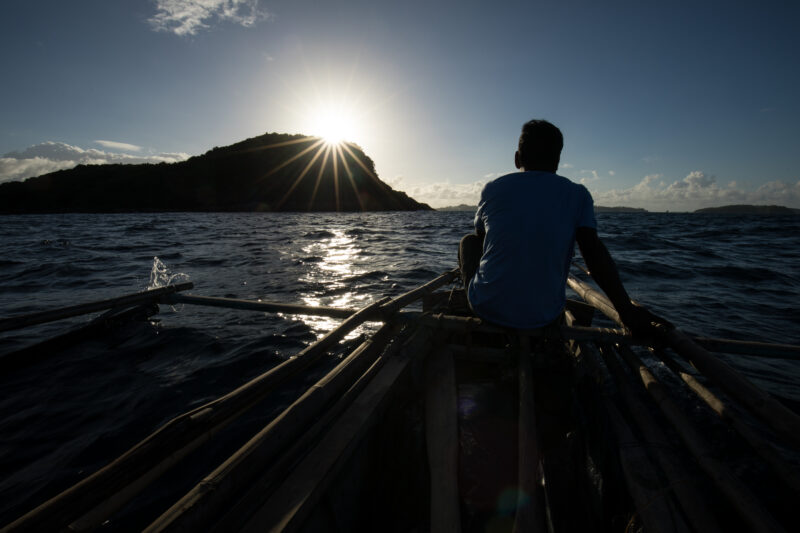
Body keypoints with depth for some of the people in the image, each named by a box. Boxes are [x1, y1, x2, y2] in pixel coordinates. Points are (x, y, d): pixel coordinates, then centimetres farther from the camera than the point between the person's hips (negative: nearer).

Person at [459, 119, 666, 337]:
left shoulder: (492, 189, 1)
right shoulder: (577, 194, 2)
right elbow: (593, 251, -9)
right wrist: (627, 310, -5)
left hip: (487, 309, -1)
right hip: (544, 317, 2)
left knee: (468, 240, 24)